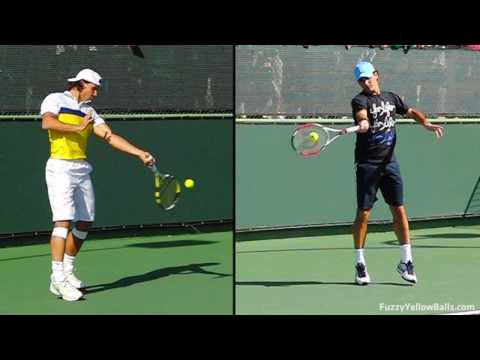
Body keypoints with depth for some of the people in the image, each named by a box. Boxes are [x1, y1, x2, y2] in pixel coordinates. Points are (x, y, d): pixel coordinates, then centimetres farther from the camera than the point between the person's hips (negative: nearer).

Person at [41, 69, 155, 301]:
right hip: (61, 168, -7)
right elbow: (47, 123, -19)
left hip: (82, 170, 7)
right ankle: (58, 279, -15)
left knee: (85, 223, 8)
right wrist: (77, 127, -12)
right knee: (64, 220, -15)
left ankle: (68, 271, 23)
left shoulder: (89, 111, 17)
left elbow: (110, 137, 7)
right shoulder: (55, 99, 1)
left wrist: (139, 153, -3)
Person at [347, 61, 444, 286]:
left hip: (390, 162, 4)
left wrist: (427, 124, 5)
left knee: (399, 210, 1)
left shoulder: (392, 98, 13)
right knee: (363, 213, -3)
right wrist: (362, 124, -48)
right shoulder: (360, 100, -4)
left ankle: (406, 261, 9)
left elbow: (411, 112, 24)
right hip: (367, 164, -4)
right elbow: (362, 116, -25)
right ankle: (360, 264, 9)